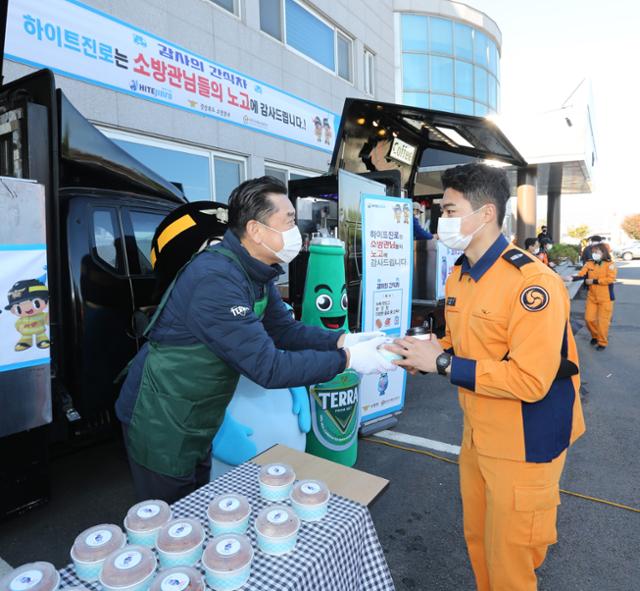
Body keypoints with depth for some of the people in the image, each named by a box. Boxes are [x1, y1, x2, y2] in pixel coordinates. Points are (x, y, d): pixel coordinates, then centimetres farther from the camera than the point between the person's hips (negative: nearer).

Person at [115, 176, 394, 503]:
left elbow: (284, 329, 3)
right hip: (160, 423, -8)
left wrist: (343, 340, -10)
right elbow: (267, 367, -31)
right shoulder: (216, 279, -31)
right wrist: (347, 360, -25)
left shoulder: (256, 271, -1)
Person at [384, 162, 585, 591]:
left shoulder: (533, 283, -24)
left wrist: (442, 363, -26)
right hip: (477, 436, 8)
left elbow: (530, 380, -28)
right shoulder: (459, 275, 4)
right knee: (478, 539, 24)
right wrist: (426, 351, -7)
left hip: (525, 447, -7)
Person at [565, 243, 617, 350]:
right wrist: (571, 278, -28)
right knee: (589, 318, 7)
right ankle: (595, 336, 33)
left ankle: (602, 342, 17)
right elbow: (581, 275, -9)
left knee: (602, 321, 0)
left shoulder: (610, 264, -8)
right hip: (592, 297, 4)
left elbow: (610, 279, -20)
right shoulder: (589, 264, 2)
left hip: (605, 298, -4)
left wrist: (593, 281, -19)